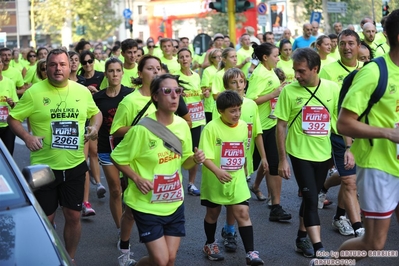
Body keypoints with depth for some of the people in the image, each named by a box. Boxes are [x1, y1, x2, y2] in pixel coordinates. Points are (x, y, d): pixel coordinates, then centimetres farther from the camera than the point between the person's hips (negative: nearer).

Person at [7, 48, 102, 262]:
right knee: (45, 219, 7)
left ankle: (70, 259, 29)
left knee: (73, 216, 11)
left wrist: (95, 127, -2)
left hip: (75, 166, 3)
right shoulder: (34, 92, -8)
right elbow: (13, 118, -4)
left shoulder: (82, 91, 2)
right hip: (44, 167, -3)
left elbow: (96, 112, 19)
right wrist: (27, 137, -19)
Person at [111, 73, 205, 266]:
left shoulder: (182, 125, -1)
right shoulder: (143, 128, -19)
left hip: (175, 203, 6)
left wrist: (195, 159, -10)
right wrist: (137, 179, -19)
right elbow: (117, 158, -9)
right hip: (147, 204, -5)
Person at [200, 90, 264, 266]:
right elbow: (205, 156, -22)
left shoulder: (243, 126, 0)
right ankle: (210, 244, 37)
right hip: (215, 181, -3)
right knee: (213, 213, 15)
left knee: (243, 213, -4)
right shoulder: (212, 128, -17)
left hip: (237, 181, 3)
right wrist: (217, 171, -37)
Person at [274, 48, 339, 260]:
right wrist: (282, 159, -7)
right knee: (311, 199, -8)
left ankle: (302, 238, 33)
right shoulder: (289, 90, -10)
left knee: (310, 197, 16)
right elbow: (281, 125, -6)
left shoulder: (332, 89, -5)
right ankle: (319, 250, -8)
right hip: (300, 154, -3)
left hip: (323, 154, 3)